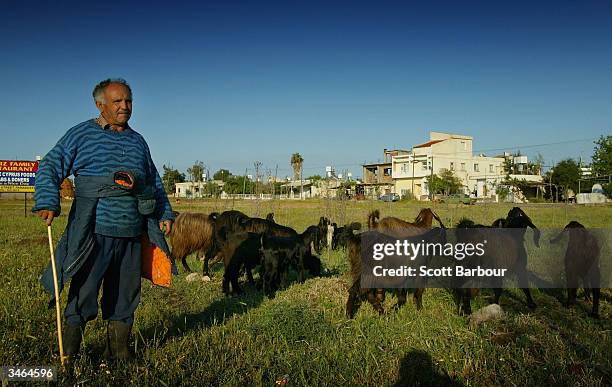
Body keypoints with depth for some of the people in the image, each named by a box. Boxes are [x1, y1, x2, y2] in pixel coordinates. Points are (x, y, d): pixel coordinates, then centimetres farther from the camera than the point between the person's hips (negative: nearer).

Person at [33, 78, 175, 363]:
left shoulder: (138, 141, 17)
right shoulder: (81, 134, 2)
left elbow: (155, 182, 23)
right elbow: (49, 168, -2)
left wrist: (165, 213, 15)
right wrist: (47, 203, -17)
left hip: (131, 235, 5)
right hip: (93, 233, -5)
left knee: (125, 298, 12)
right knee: (82, 296, -3)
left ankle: (119, 355, 26)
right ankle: (68, 358, 15)